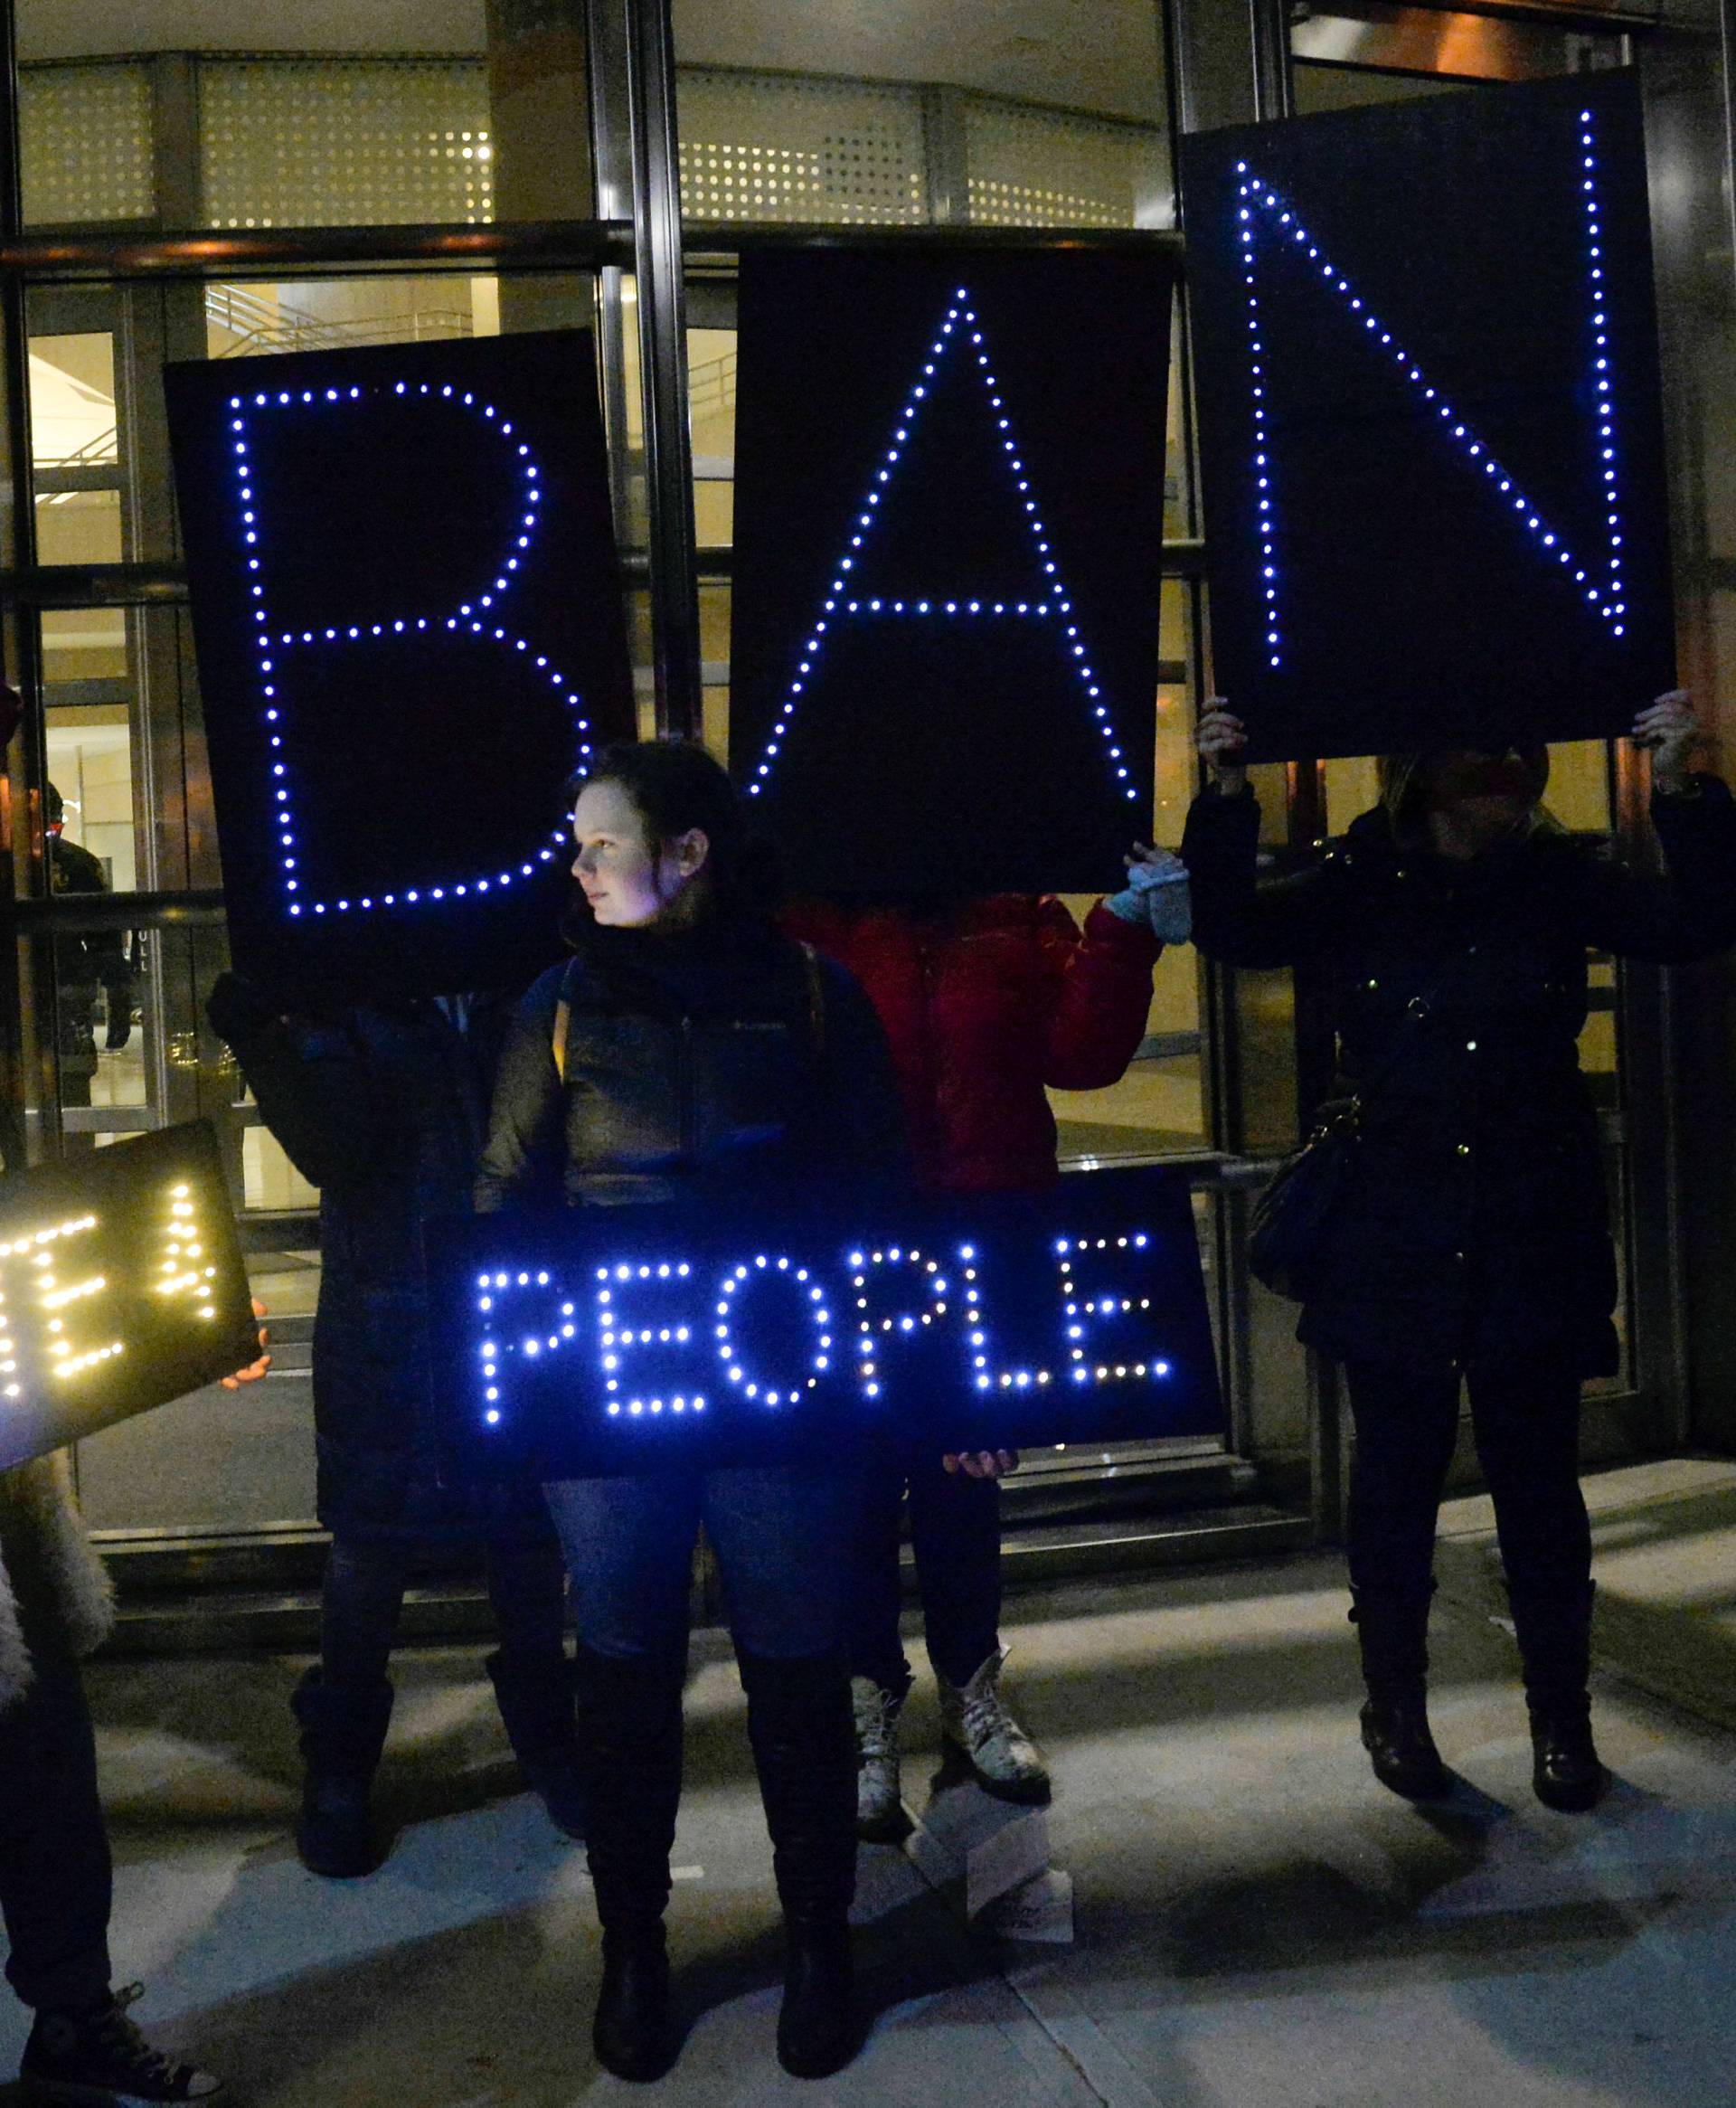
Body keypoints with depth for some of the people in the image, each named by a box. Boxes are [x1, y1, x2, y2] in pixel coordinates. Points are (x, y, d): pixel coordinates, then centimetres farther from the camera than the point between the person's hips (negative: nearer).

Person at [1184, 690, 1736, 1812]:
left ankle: (1563, 1717, 25)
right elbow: (1237, 931, -11)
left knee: (1540, 1478, 9)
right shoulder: (1360, 883, -1)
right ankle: (1396, 1707, 26)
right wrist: (1227, 799, -24)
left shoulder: (1558, 879, 3)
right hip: (1393, 1242, -1)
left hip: (1538, 1243, 1)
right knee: (1398, 1476, 9)